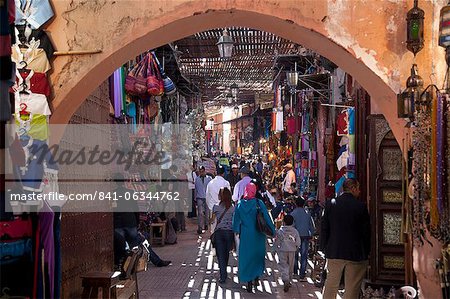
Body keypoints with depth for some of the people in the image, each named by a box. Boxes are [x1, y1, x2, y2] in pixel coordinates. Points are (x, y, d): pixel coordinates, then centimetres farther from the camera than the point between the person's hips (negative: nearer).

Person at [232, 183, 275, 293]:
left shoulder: (240, 204, -4)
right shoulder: (259, 203, -11)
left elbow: (236, 220, 5)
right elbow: (267, 218, -9)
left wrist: (236, 230, 20)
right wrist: (273, 231, -2)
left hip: (245, 235, 1)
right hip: (258, 234, -1)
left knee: (246, 256, 9)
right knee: (258, 255, 19)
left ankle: (249, 282, 7)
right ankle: (256, 277, 15)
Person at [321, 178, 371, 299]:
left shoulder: (330, 204, -1)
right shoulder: (361, 206, -8)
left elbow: (324, 228, 2)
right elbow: (366, 231, -4)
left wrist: (325, 248, 11)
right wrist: (366, 252, 6)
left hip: (334, 253, 2)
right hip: (356, 253, -2)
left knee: (330, 286, 13)